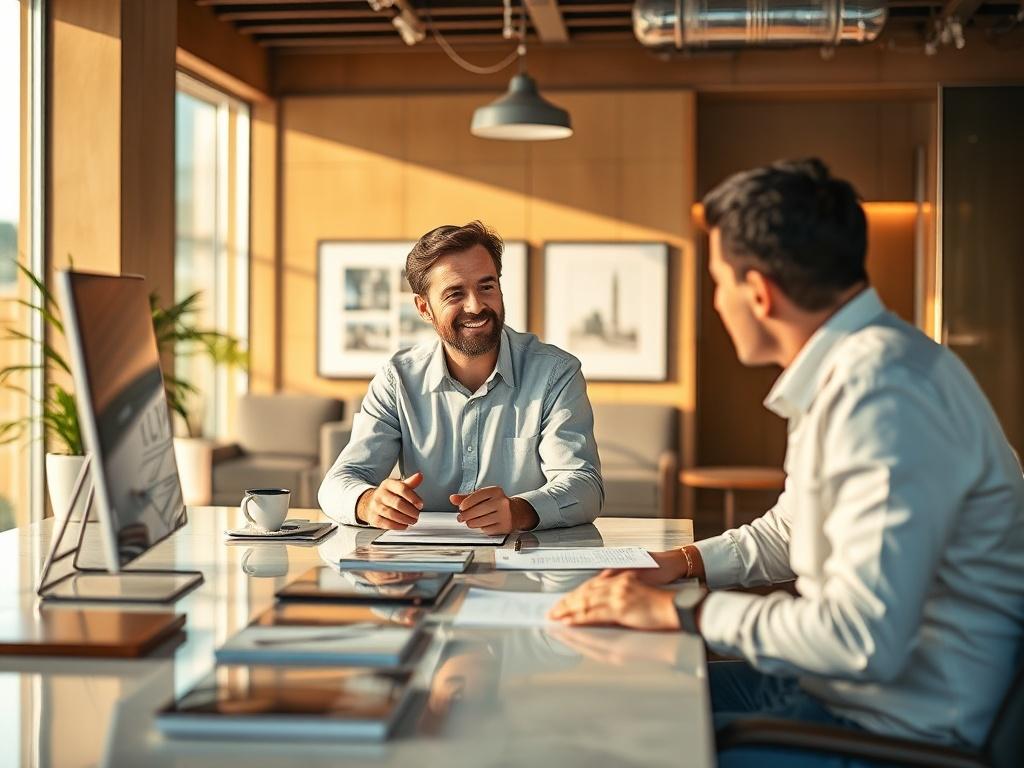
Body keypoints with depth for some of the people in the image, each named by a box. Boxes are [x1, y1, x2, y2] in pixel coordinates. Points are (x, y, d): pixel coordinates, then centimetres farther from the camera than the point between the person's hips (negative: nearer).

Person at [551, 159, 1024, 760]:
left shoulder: (883, 392, -26)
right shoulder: (844, 371, 9)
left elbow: (865, 640, -31)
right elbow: (790, 532, 24)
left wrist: (678, 611, -22)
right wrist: (680, 564, 7)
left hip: (895, 725, -10)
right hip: (830, 684, 10)